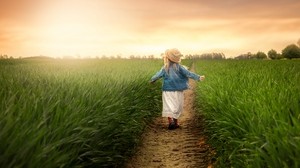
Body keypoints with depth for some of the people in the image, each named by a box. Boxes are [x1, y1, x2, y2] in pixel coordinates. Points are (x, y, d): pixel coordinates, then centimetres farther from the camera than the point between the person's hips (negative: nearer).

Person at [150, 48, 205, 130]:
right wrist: (198, 77, -11)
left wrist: (152, 80, 28)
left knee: (169, 106, 0)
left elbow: (158, 75, 10)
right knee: (176, 106, 11)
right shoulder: (179, 67, -7)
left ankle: (170, 121, -20)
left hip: (167, 90, 1)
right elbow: (188, 73, -12)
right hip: (177, 91, -1)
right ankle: (175, 122, 17)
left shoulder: (165, 68, 0)